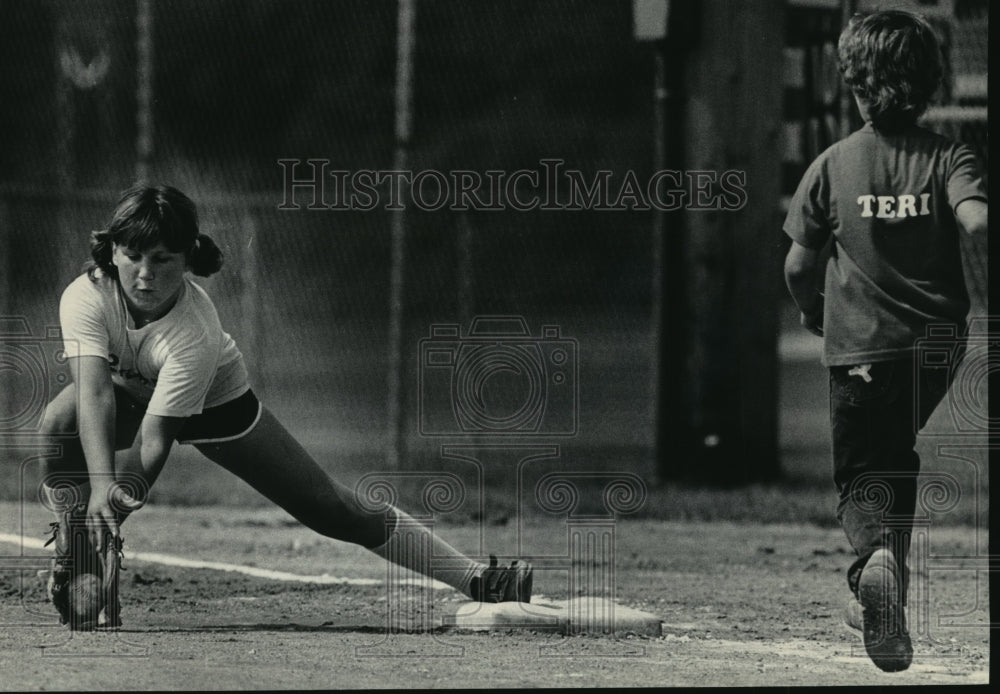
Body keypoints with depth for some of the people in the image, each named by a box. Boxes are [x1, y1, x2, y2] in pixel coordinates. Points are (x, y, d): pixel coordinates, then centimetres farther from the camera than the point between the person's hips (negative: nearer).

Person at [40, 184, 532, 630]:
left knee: (335, 512, -4)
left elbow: (155, 438, -41)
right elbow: (94, 393, -45)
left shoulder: (195, 331, -39)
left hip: (215, 404, -2)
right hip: (129, 393, 2)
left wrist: (112, 513, -52)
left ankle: (474, 579, 4)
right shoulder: (86, 297, -34)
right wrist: (100, 485, -60)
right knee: (58, 427, -32)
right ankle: (73, 560, -15)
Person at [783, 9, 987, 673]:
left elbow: (799, 265, 1)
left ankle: (874, 559, -28)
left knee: (863, 476, 2)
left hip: (859, 345, -2)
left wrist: (814, 313, 21)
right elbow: (979, 220, -23)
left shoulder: (833, 164, -2)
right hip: (937, 344, 2)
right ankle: (887, 593, 26)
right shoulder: (950, 158, -3)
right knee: (899, 461, 25)